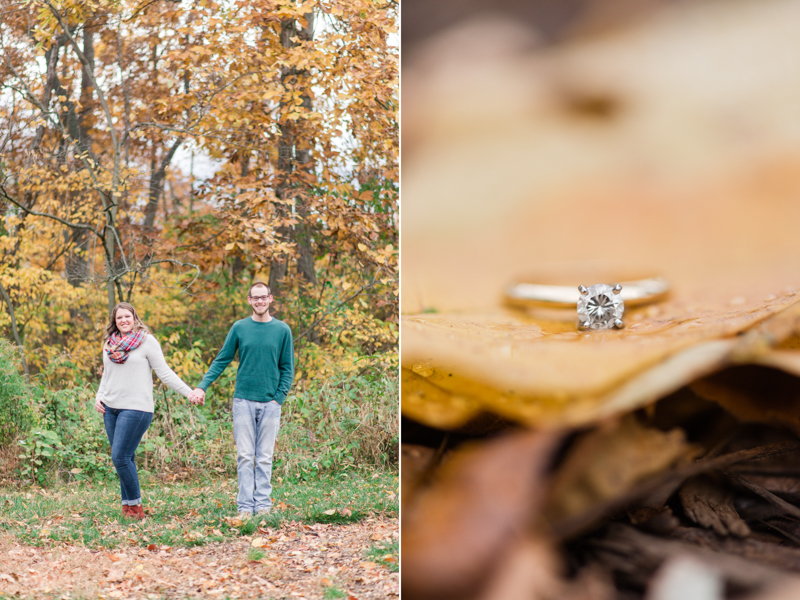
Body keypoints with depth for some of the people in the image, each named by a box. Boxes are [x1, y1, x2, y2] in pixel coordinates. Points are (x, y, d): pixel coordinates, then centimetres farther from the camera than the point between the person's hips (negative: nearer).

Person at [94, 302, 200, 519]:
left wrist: (188, 392, -11)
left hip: (136, 409, -6)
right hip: (111, 409, 6)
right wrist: (99, 396, 7)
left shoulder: (147, 341, -4)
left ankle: (135, 505, -1)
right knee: (124, 459, 7)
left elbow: (165, 372, -4)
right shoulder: (109, 344, 12)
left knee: (121, 457, -13)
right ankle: (127, 505, 13)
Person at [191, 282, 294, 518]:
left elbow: (287, 368, 6)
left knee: (265, 457, 3)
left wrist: (279, 398, -4)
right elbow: (222, 360, 6)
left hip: (270, 403, 0)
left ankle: (263, 503, 7)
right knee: (245, 457, -1)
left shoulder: (282, 330, 4)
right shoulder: (239, 328, 4)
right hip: (243, 401, 0)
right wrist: (202, 386, -4)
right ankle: (245, 505, 1)